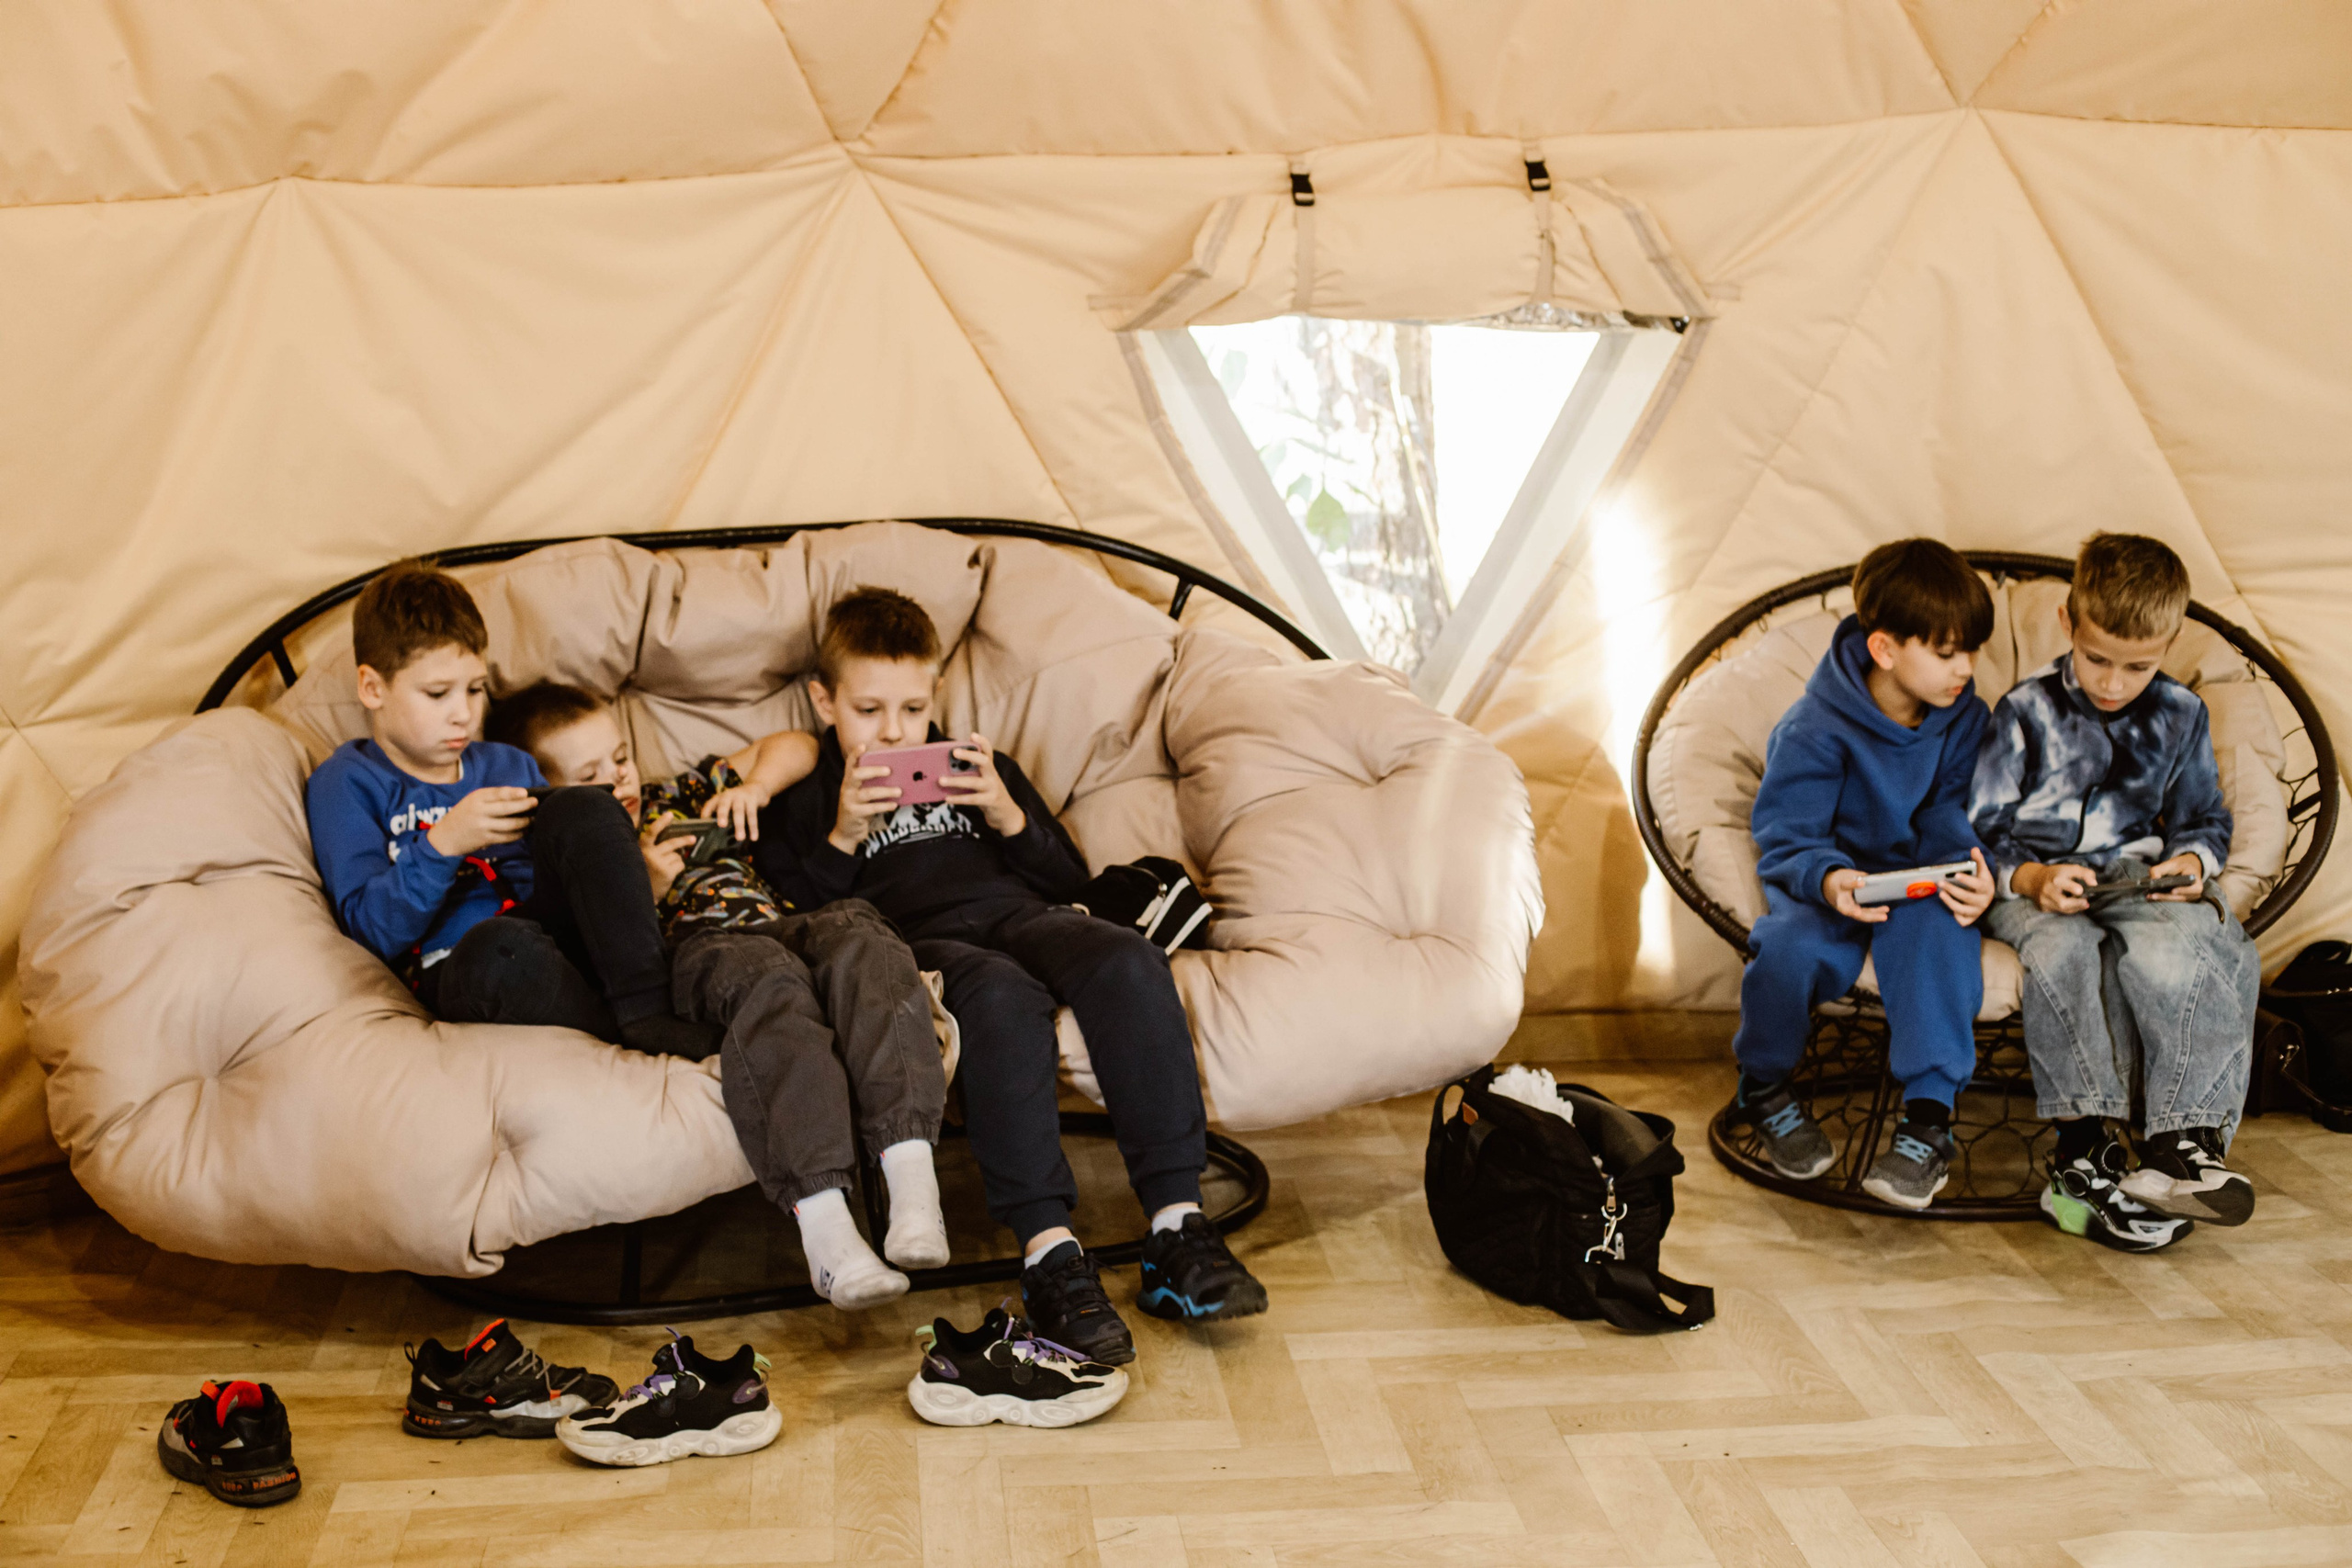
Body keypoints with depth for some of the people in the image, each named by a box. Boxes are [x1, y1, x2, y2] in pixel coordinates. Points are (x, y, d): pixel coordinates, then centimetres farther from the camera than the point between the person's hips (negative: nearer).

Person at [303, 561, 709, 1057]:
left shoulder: (509, 767, 25)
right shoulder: (346, 784, 7)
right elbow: (372, 930, -5)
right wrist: (443, 843, -18)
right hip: (451, 974, -5)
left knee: (581, 807, -20)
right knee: (499, 946, -41)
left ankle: (647, 1008, -30)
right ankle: (646, 1037, -24)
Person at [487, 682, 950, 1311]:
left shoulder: (681, 795, 37)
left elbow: (796, 747, 37)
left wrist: (753, 786, 19)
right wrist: (644, 886, -2)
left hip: (780, 924, 5)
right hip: (696, 950, -5)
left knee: (858, 935, -32)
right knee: (767, 981, -41)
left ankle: (911, 1174, -47)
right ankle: (822, 1218, -55)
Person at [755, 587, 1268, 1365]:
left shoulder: (982, 769, 32)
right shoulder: (803, 801, 23)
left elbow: (1070, 879, 24)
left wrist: (1010, 819, 7)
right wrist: (842, 839, -2)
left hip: (1015, 915, 3)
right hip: (911, 941, -3)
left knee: (1127, 960, -32)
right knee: (1003, 995, -40)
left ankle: (1177, 1225, -35)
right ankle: (1048, 1250, -43)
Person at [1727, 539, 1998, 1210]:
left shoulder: (1963, 716, -2)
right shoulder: (1815, 729, -18)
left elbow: (1949, 813, 3)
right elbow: (1784, 838, -15)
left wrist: (1970, 868, -21)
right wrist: (1828, 880, -39)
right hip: (1827, 880, -3)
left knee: (1941, 926, -35)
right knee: (1790, 949, -36)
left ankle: (1929, 1119, -27)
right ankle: (1764, 1087, -3)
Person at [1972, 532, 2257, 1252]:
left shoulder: (2180, 715, 11)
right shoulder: (2028, 711, 0)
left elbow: (2204, 820, 21)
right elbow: (1981, 834, 0)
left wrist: (2193, 858, -4)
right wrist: (2031, 878, -21)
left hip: (2137, 882, 3)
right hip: (2032, 884, -2)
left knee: (2177, 949, -35)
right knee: (2065, 952, -39)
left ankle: (2183, 1141, -34)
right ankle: (2084, 1149, -35)